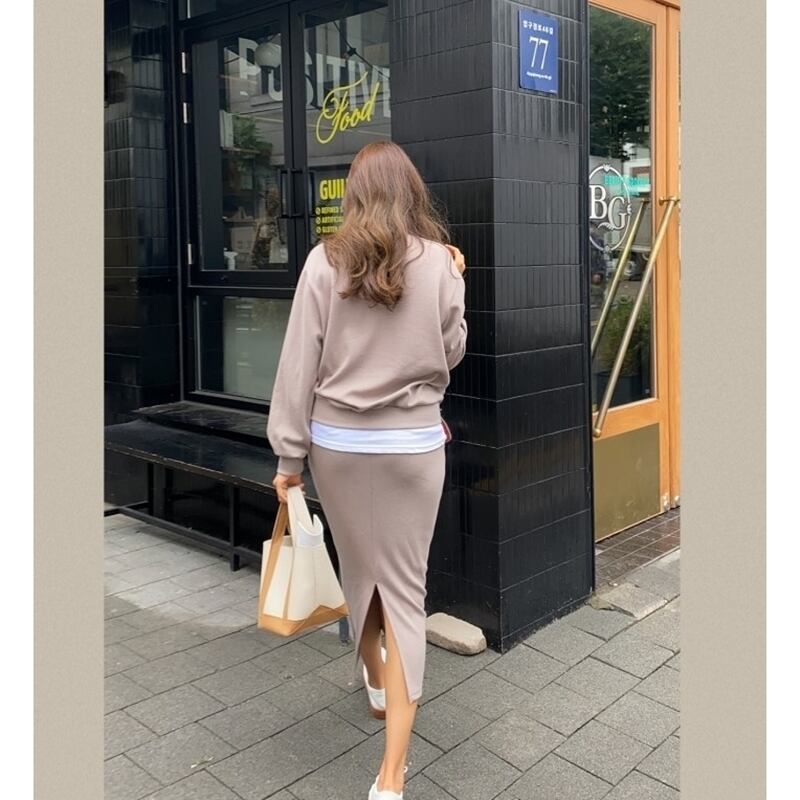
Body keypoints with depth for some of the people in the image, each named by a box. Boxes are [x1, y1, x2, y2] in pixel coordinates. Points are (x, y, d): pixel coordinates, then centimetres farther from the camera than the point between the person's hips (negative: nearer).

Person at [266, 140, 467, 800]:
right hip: (413, 443, -1)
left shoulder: (325, 260, -5)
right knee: (404, 585, 4)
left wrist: (291, 454, 3)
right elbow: (450, 355, 6)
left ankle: (377, 679, 48)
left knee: (358, 568, 21)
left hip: (338, 442, 1)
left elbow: (299, 364, -5)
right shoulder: (439, 262, -5)